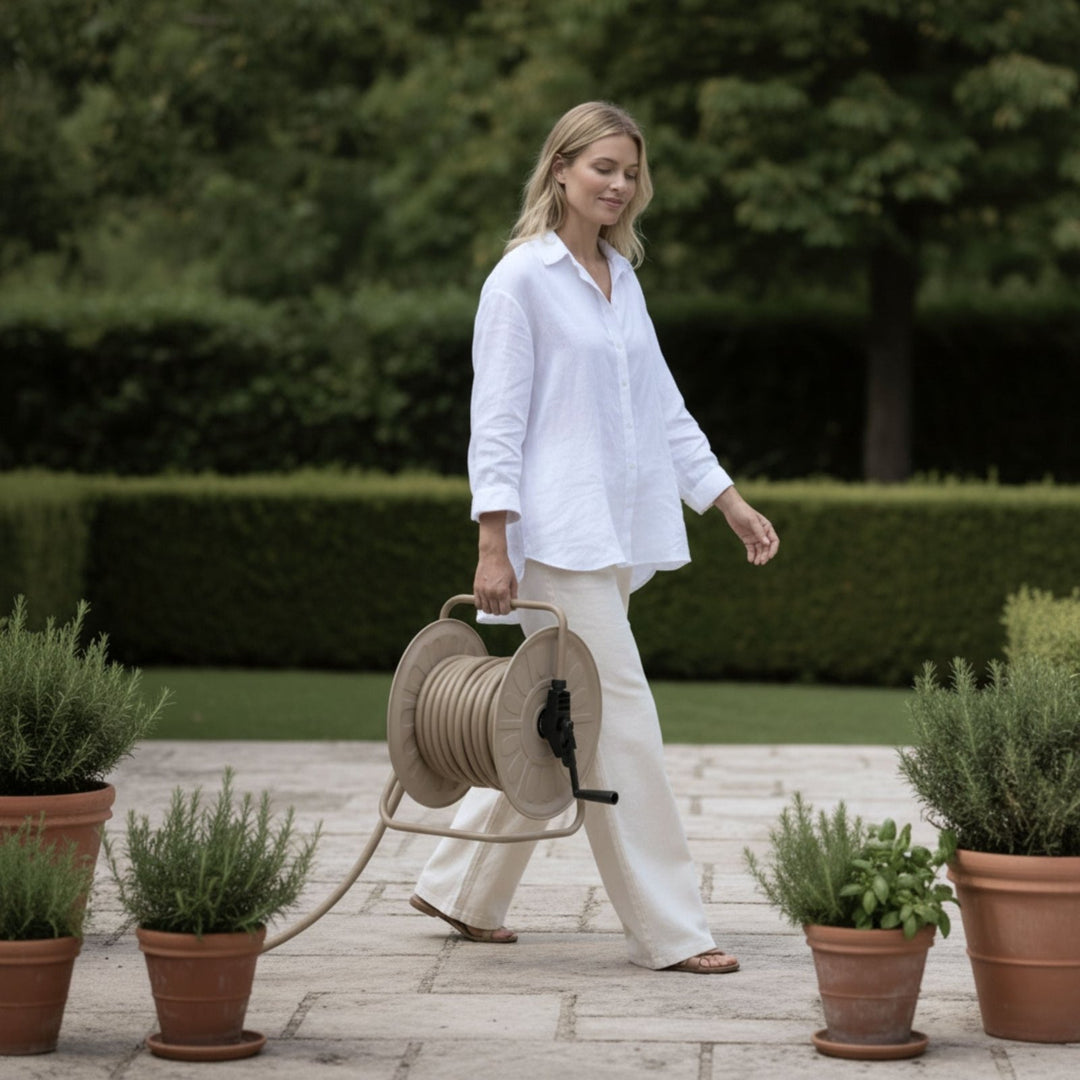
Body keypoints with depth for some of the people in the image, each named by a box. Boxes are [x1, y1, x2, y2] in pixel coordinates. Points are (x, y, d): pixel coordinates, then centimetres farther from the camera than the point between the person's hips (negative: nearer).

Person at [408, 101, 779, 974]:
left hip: (617, 533, 8)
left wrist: (730, 500, 16)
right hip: (558, 533, -8)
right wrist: (493, 545, -16)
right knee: (621, 722, -8)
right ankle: (669, 928, -4)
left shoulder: (622, 278, 15)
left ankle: (462, 892, 24)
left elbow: (663, 406, 20)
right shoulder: (522, 279, -7)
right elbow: (496, 419, -11)